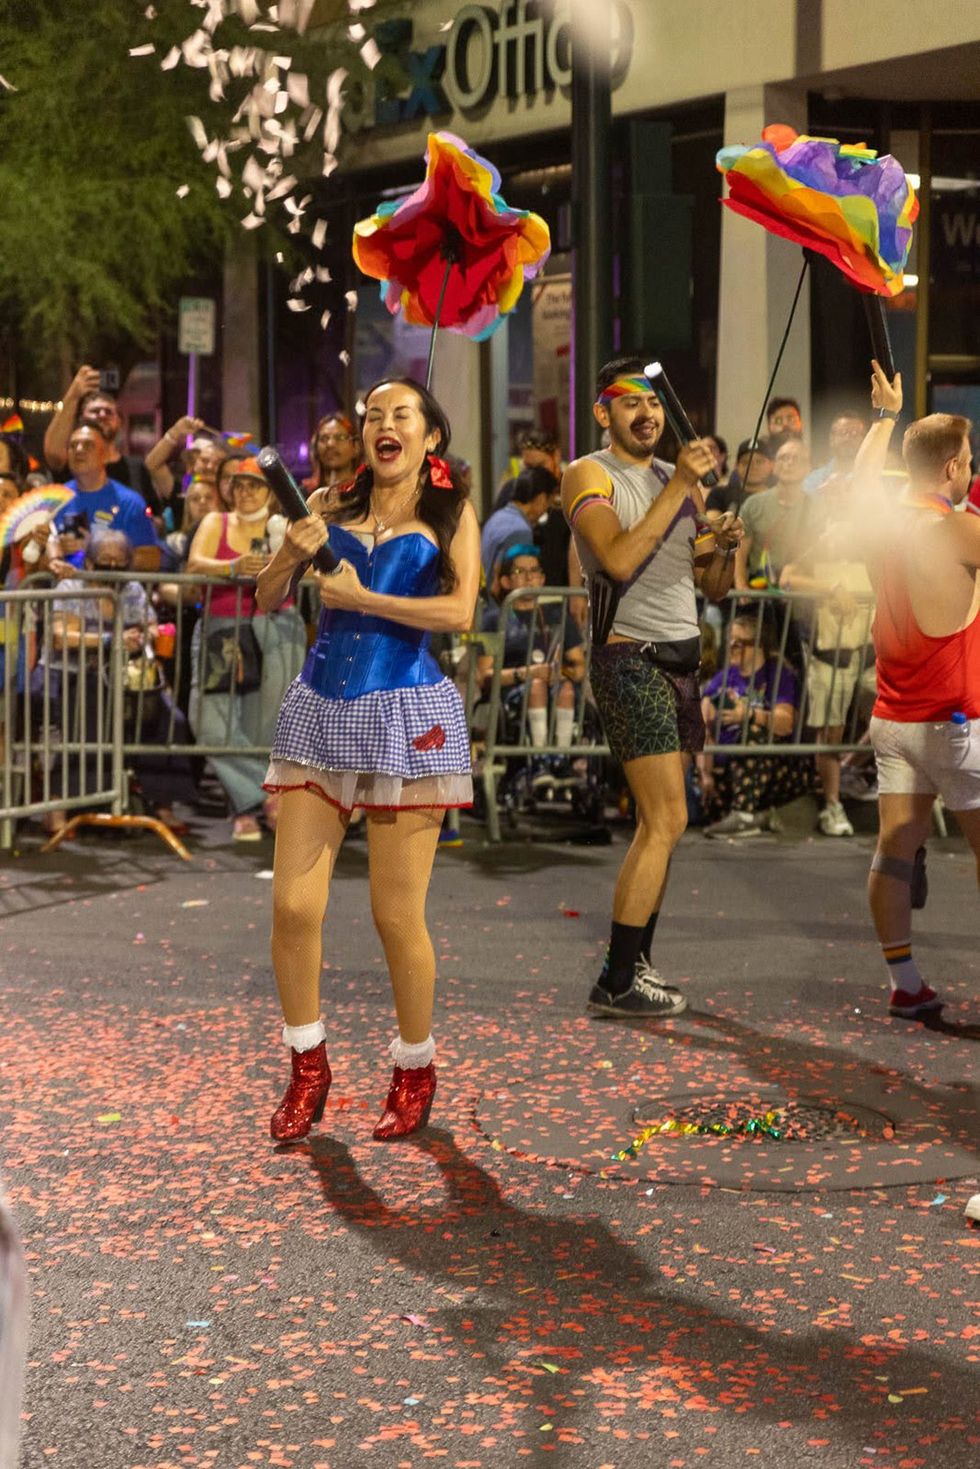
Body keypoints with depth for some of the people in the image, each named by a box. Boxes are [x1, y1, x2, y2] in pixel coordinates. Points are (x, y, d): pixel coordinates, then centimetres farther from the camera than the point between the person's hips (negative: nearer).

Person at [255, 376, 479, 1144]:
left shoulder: (452, 511, 4)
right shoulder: (330, 504, 13)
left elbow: (460, 611, -11)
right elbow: (268, 599, 14)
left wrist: (362, 599, -9)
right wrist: (291, 552, -5)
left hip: (407, 714, -3)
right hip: (321, 710, 3)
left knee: (397, 915, -1)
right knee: (294, 905, -2)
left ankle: (415, 1071, 18)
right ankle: (308, 1068, 15)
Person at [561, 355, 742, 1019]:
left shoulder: (682, 479, 17)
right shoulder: (590, 475, -5)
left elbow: (713, 587, 18)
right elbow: (620, 560, -22)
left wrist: (725, 547, -4)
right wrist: (679, 487, -23)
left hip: (681, 658, 8)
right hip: (631, 658, -8)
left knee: (658, 824, 8)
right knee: (667, 821, -13)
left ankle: (632, 966, 14)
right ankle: (617, 983, -9)